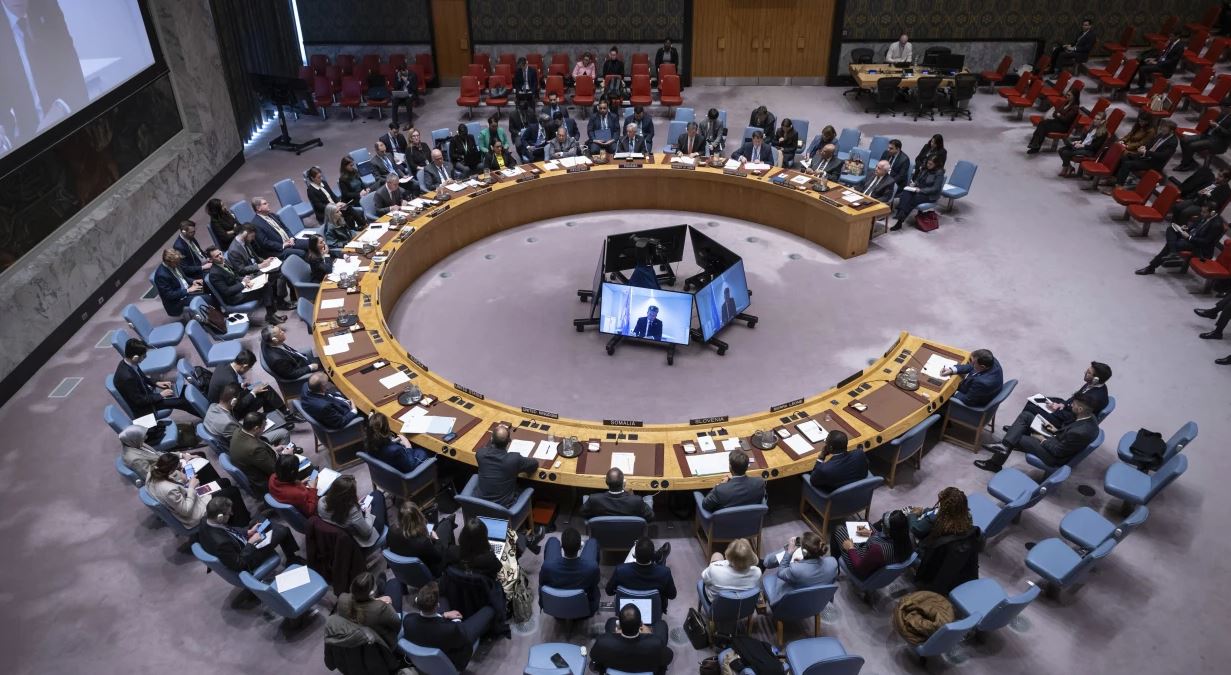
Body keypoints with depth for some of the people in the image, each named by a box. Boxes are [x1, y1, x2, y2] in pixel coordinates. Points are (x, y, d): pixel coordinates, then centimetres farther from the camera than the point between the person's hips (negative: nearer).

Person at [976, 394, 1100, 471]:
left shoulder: (1080, 432, -36)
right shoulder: (1089, 416, -10)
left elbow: (1058, 451, -24)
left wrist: (1044, 441, -11)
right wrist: (1057, 429, 1)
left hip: (1054, 456, -9)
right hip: (1058, 439, 9)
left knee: (1015, 439, 1)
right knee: (1025, 417, 1)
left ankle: (995, 463, 18)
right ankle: (1005, 445, -7)